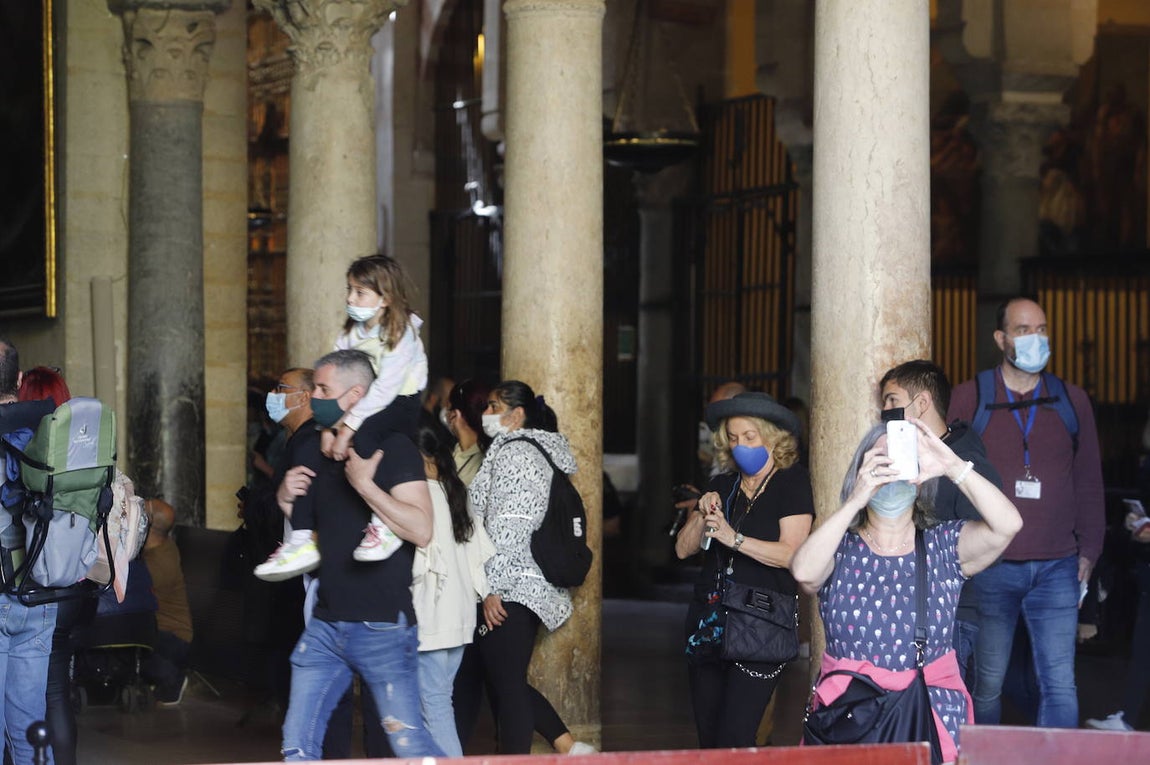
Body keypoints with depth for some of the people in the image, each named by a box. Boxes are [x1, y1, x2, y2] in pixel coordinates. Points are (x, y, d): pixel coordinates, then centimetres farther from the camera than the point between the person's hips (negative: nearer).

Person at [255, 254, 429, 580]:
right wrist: (331, 427, -15)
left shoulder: (401, 334, -13)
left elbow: (384, 390, -23)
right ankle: (303, 541, -11)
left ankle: (384, 525, -27)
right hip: (358, 412, 8)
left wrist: (348, 428, -28)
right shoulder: (350, 334, 10)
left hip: (399, 410, -8)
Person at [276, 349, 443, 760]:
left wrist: (365, 485, -25)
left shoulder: (393, 448, -9)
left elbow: (421, 530, -20)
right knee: (298, 744, 5)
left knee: (408, 744, -6)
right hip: (326, 624, 7)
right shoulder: (318, 452, 13)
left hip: (382, 624, -7)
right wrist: (286, 499, 5)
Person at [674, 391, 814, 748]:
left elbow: (791, 554, -13)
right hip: (709, 619, 6)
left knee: (733, 740, -14)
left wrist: (733, 538, -22)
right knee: (708, 739, 8)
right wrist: (702, 515, -4)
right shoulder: (723, 485, 15)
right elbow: (683, 548, 14)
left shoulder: (792, 482, -3)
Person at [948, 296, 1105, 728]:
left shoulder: (1072, 401, 10)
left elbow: (1088, 480, 14)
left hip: (1057, 567, 1)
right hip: (991, 564, -1)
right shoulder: (970, 398, 4)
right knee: (987, 684, 4)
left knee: (1060, 685, -5)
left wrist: (1089, 549, 8)